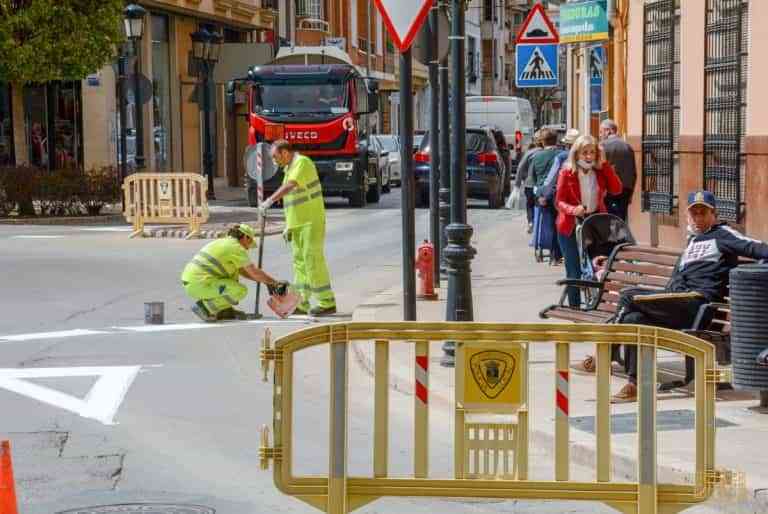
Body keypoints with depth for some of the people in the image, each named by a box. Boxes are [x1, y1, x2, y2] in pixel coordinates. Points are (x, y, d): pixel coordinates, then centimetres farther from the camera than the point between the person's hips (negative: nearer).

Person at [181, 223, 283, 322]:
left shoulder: (224, 243, 21)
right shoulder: (236, 247, -7)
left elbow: (242, 271, 27)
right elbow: (254, 272, -8)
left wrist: (266, 281, 24)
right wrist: (274, 282, 5)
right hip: (199, 285, -10)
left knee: (234, 270, 23)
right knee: (241, 291, -11)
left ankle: (225, 310, 18)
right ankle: (204, 307, -7)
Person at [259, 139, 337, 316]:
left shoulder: (302, 163, -13)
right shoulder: (289, 168, 17)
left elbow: (290, 186, -29)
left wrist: (270, 200, -36)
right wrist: (288, 225, 17)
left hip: (311, 221, -10)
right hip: (297, 224, 10)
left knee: (313, 260, -10)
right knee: (299, 262, 9)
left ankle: (327, 303, -6)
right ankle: (302, 304, 12)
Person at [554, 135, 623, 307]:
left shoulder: (600, 171, 2)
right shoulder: (567, 172, -7)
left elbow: (616, 189, -12)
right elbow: (559, 202, -8)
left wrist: (605, 164, -13)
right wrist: (573, 210, -29)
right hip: (570, 227, -3)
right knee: (574, 272, -1)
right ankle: (574, 310, 10)